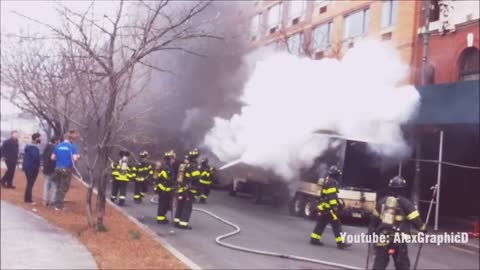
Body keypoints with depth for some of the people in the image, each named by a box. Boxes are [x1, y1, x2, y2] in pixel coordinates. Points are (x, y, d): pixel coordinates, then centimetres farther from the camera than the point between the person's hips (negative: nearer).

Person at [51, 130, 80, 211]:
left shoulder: (58, 146, 6)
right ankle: (59, 206, 5)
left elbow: (53, 157, 7)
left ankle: (57, 203, 22)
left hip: (58, 168, 5)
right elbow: (74, 158, -19)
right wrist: (78, 156, 2)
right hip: (67, 169, -4)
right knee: (63, 188, 4)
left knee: (58, 187, 17)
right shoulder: (72, 146, -9)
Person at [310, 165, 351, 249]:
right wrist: (334, 207, -25)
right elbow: (332, 196, -23)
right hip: (328, 208, -10)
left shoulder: (327, 181, 18)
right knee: (336, 224, -8)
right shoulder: (332, 182, -14)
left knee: (321, 223, 13)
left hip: (323, 206, 10)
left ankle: (314, 239, 15)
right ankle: (340, 243, -8)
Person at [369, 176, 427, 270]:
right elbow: (416, 220, -7)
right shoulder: (406, 203, -6)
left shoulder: (381, 201, 8)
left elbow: (374, 220, 15)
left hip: (382, 239, 3)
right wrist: (423, 228, 11)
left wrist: (371, 232, 25)